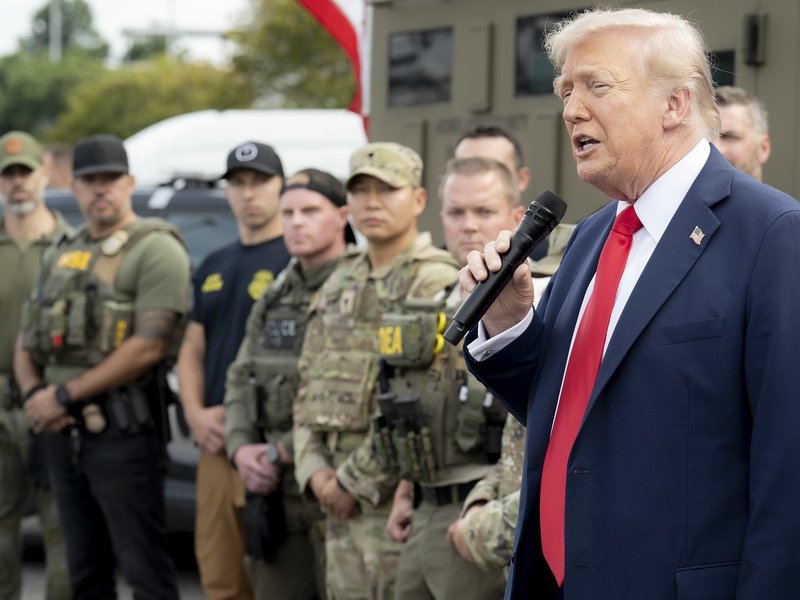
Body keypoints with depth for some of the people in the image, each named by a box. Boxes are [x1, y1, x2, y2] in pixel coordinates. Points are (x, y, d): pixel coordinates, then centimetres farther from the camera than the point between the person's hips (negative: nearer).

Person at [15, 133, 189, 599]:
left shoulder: (156, 249, -6)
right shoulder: (66, 255, 18)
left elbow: (148, 346, -17)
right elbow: (26, 345, 20)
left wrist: (65, 395, -14)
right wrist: (35, 394, -2)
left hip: (122, 428, -8)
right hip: (64, 432, 8)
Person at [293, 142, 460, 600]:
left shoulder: (440, 285, -10)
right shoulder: (338, 287, 17)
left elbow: (428, 409, -18)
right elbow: (309, 387, 17)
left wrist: (357, 481, -15)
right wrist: (315, 470, 1)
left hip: (401, 496, -8)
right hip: (340, 501, 8)